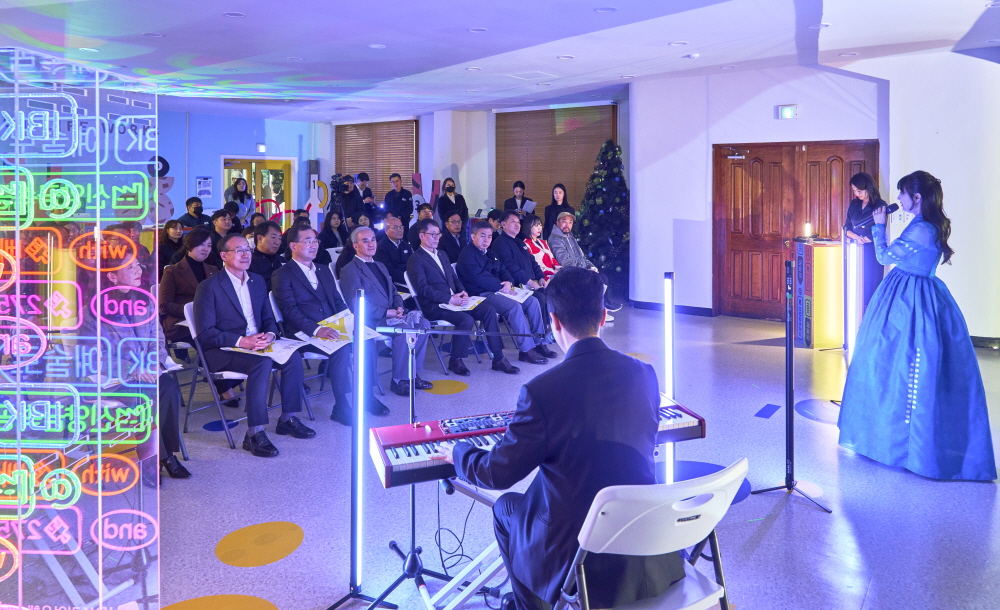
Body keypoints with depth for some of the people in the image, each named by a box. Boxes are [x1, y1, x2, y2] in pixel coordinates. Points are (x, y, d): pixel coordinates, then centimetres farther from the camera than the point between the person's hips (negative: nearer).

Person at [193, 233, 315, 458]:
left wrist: (270, 334, -9)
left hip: (256, 344, 7)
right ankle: (254, 434, -30)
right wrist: (240, 341, -25)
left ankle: (288, 419, -5)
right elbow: (205, 332, -13)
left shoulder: (257, 281, 13)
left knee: (293, 356, -18)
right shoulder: (209, 287, -8)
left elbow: (269, 318, 16)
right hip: (222, 351, -6)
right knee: (262, 362, -33)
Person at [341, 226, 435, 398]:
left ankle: (412, 374, -5)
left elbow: (394, 292, 23)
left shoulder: (380, 266, 22)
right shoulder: (350, 270, -6)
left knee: (423, 323, -13)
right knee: (405, 328, -30)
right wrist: (386, 313, -18)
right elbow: (357, 305, -15)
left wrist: (399, 307, -1)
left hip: (390, 314, 8)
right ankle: (399, 380, -17)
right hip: (369, 320, -8)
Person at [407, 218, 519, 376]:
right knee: (466, 320, -31)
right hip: (434, 306, -8)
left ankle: (498, 358, -9)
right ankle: (455, 361, -10)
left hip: (454, 300, 8)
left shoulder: (442, 255, 22)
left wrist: (462, 293, 0)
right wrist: (450, 299, -21)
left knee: (489, 311, -11)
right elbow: (423, 288, -15)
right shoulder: (415, 260, -5)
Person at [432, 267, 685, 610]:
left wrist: (457, 453, 12)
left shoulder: (541, 391, -21)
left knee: (506, 507, 24)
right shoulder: (644, 375, -6)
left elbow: (498, 474, -10)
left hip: (576, 555, -4)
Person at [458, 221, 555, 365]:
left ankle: (538, 342, -1)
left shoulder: (490, 254, 21)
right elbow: (479, 278, -19)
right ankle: (526, 350, -23)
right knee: (515, 307, -29)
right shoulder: (467, 255, -8)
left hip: (498, 290, 9)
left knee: (532, 301, -4)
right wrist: (501, 287, -16)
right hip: (482, 295, -9)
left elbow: (503, 270, 17)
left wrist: (509, 282, -7)